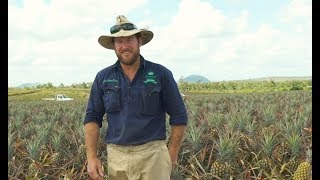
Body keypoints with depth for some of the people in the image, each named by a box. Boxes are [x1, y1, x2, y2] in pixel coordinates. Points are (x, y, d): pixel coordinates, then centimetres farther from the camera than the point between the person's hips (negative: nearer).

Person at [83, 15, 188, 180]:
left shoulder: (161, 74, -2)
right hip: (116, 155, 3)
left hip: (152, 153, -2)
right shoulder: (102, 78, 5)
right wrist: (91, 156, -4)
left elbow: (179, 117, 1)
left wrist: (172, 156, -2)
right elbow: (92, 118, 6)